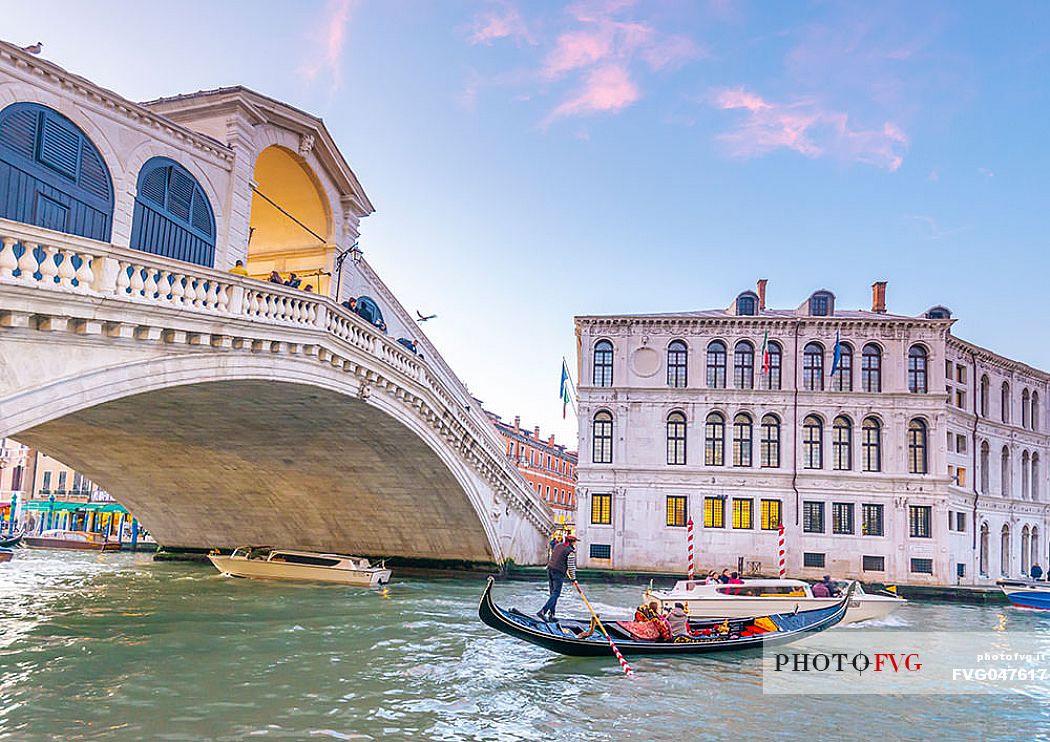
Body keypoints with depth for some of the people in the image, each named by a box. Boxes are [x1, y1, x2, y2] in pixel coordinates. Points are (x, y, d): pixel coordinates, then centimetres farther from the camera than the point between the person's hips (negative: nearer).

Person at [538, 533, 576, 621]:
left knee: (553, 593, 13)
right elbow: (571, 566, -11)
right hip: (558, 573, -8)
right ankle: (542, 612, -15)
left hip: (550, 569, 8)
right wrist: (573, 578, 0)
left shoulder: (558, 546, 14)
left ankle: (551, 615, 13)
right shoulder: (570, 551, -9)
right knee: (556, 594, -5)